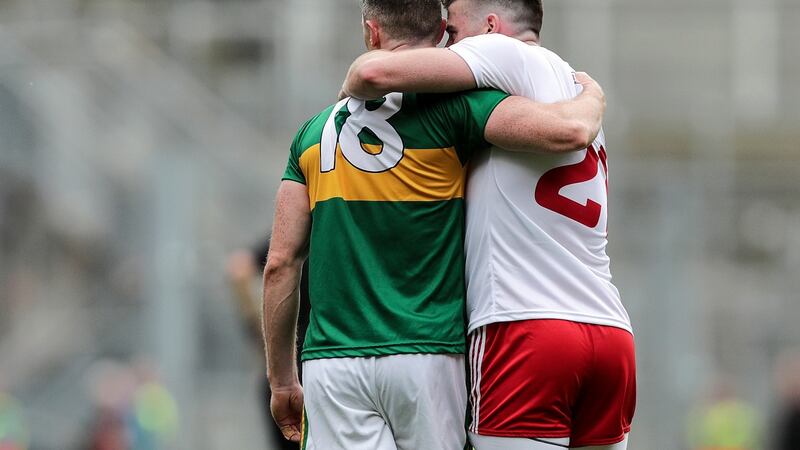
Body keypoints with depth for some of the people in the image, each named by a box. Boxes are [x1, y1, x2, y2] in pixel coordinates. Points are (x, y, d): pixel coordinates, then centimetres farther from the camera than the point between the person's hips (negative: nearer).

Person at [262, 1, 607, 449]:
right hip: (428, 356, -3)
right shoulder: (452, 106, -2)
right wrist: (591, 97, 10)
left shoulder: (315, 132, 12)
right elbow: (568, 131, -15)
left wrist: (282, 380, 19)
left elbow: (281, 264, 11)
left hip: (332, 363, 3)